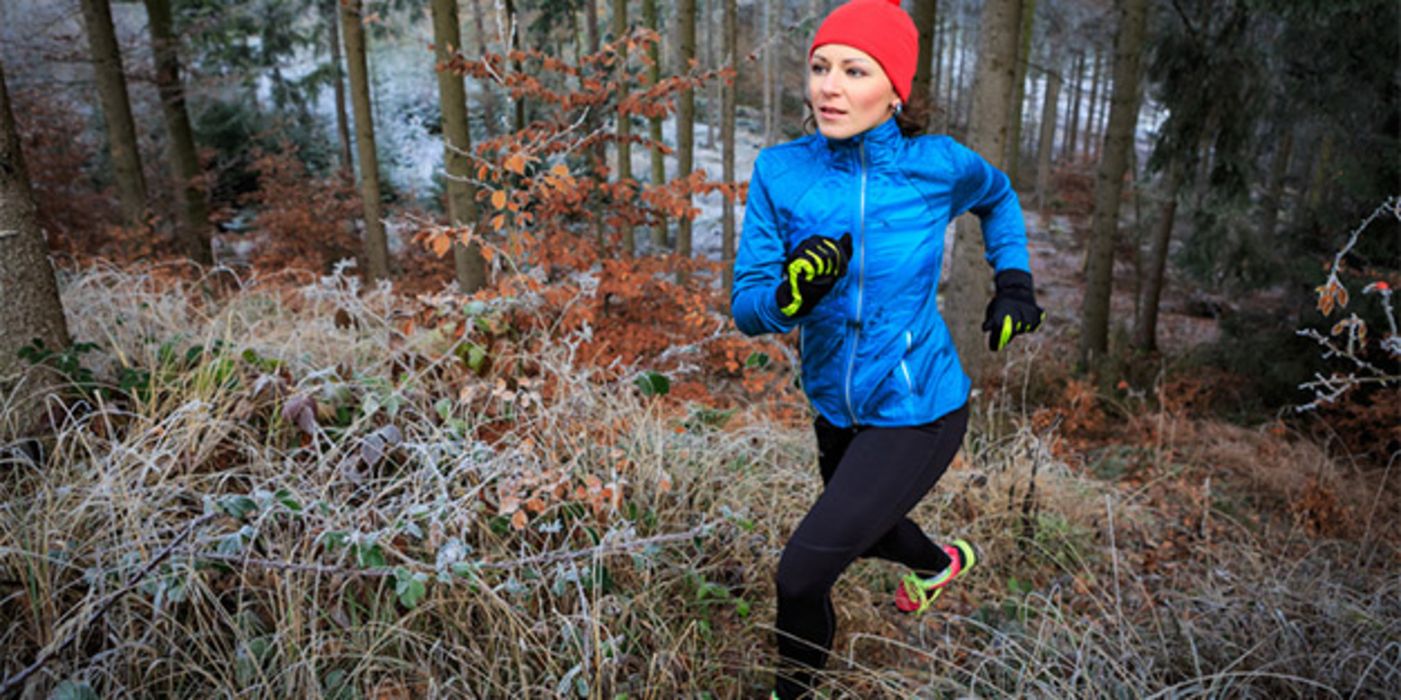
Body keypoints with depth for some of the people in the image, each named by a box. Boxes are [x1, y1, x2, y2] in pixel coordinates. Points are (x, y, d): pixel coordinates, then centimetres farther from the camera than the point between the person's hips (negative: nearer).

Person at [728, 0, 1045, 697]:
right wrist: (788, 295, -34)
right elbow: (745, 305, -13)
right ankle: (941, 564, 68)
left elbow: (997, 195, 10)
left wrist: (1014, 283, 3)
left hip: (917, 414, -4)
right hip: (835, 406, 5)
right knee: (861, 525, 31)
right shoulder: (780, 170, -13)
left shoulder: (937, 165, -16)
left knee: (800, 573, -11)